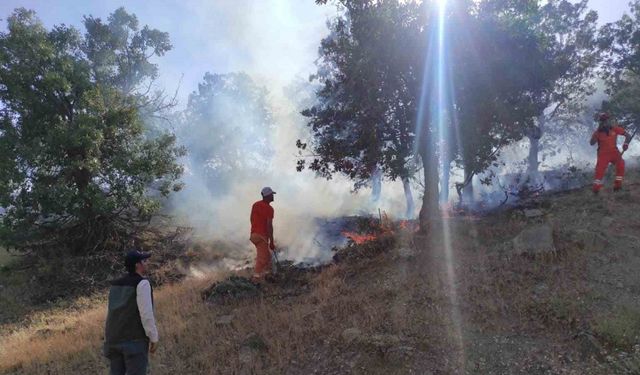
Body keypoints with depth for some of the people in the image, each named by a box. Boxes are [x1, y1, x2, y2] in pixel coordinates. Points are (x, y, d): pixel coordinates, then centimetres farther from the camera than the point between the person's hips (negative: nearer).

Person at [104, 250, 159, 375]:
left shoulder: (116, 284, 13)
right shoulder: (142, 283, -11)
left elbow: (111, 312, 16)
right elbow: (146, 313, -16)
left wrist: (108, 338, 20)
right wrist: (154, 338, -10)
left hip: (115, 339, 8)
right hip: (135, 340, -7)